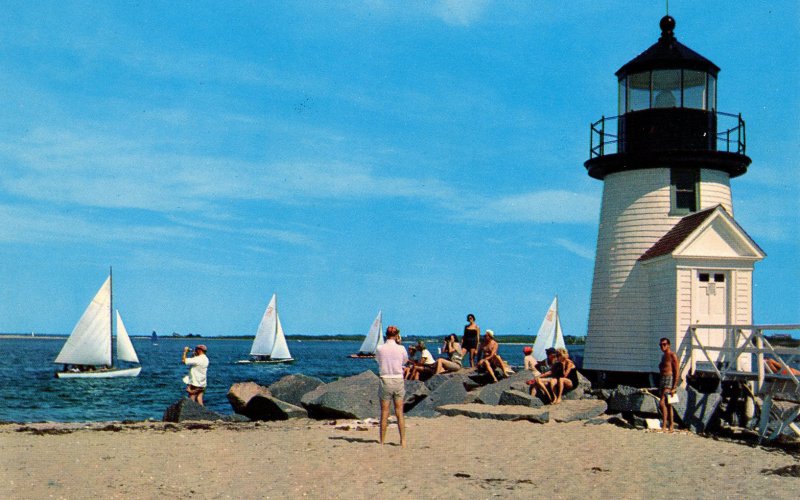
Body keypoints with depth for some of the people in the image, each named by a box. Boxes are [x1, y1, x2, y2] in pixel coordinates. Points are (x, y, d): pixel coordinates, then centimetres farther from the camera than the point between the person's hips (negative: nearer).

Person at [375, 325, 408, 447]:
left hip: (385, 380, 0)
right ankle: (403, 440, 8)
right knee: (399, 413, 8)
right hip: (398, 380, 0)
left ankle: (382, 441, 10)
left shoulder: (379, 349, -6)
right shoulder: (401, 349, -6)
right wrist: (399, 343, 11)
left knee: (384, 413, 6)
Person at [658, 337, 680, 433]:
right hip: (663, 379, 10)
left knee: (662, 403, -18)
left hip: (669, 380, -10)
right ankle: (671, 426, 17)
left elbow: (677, 371, -13)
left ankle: (664, 426, -16)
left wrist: (674, 386, -19)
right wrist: (659, 385, 21)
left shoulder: (672, 356, -9)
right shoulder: (664, 356, 18)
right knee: (667, 404, 12)